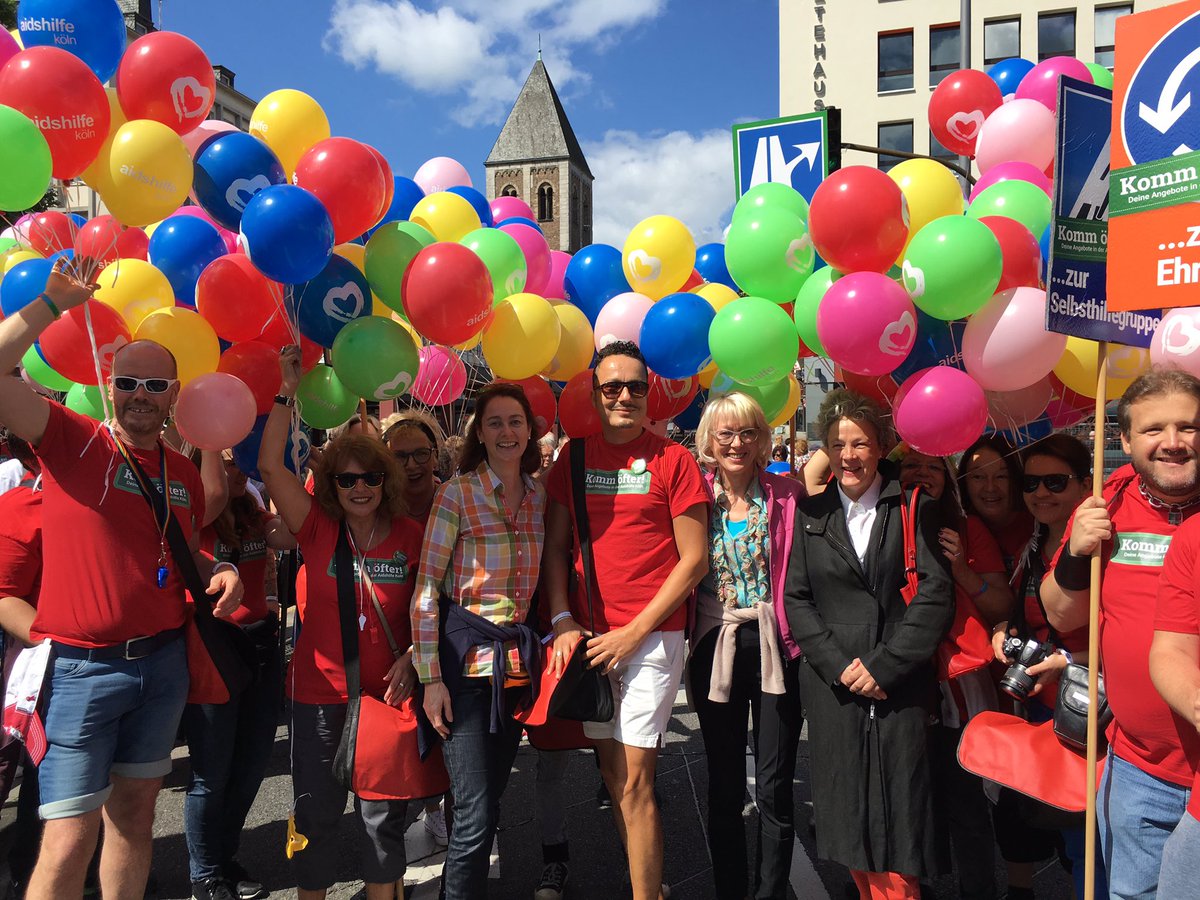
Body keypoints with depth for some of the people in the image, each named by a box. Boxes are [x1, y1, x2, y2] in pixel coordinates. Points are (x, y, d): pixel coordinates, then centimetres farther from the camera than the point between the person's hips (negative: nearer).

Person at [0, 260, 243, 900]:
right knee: (70, 839, -1)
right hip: (79, 668, -4)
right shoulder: (71, 440, -4)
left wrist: (221, 574, 1)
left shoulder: (184, 474, 9)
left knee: (135, 810, 16)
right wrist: (53, 302, -15)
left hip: (162, 662, 5)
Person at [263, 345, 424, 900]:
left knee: (383, 812, 12)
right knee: (316, 811, 12)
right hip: (320, 693, 0)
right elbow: (270, 465, -15)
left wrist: (411, 658, -7)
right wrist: (288, 392, -16)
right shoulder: (317, 528, -5)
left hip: (386, 692, 1)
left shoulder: (412, 536, -2)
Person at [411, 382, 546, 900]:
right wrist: (430, 677, -12)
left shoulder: (540, 498, 6)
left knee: (491, 794, 16)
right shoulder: (457, 494, -8)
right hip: (466, 659, -5)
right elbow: (426, 589, -9)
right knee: (477, 812, -5)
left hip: (518, 658, 5)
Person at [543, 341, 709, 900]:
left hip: (652, 636, -4)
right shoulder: (573, 458, 8)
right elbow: (555, 546, 10)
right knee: (611, 774, 13)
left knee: (634, 781, -4)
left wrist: (634, 632, -10)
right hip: (589, 638, 5)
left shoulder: (673, 460, -5)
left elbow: (694, 560, -6)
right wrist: (563, 621, -3)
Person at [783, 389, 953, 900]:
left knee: (897, 805, 2)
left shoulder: (914, 507, 0)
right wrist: (839, 665, -7)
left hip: (901, 685, -2)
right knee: (847, 804, 8)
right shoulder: (811, 513, 8)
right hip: (833, 685, 2)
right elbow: (796, 599, 5)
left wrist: (882, 666, -11)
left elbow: (936, 594, -7)